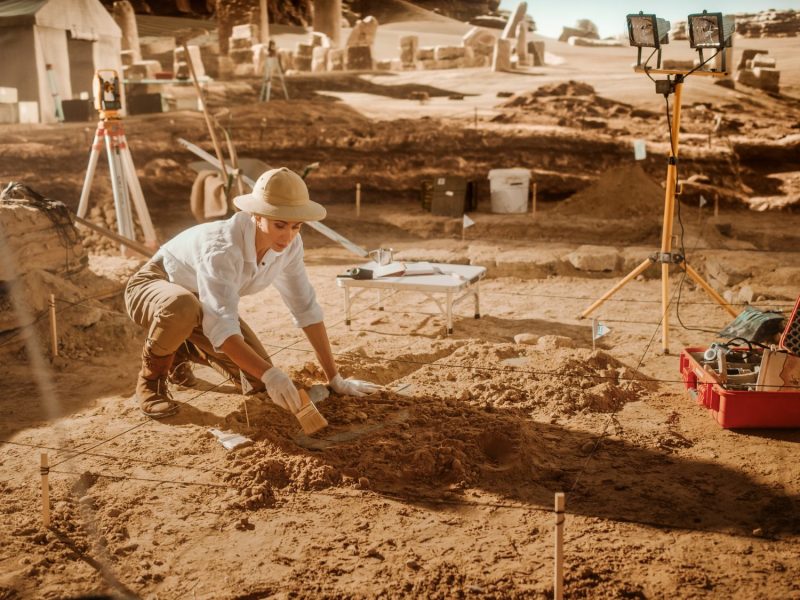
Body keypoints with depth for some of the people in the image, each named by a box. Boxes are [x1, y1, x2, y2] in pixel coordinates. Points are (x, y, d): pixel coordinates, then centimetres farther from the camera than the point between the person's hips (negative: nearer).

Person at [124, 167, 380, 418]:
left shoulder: (289, 243, -19)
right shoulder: (222, 249, -40)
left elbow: (306, 308, -12)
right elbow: (222, 329, -46)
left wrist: (335, 379, -13)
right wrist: (270, 374, -58)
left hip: (203, 302, 6)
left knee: (256, 383, -8)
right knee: (182, 307, -43)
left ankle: (183, 349, 19)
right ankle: (151, 377, -11)